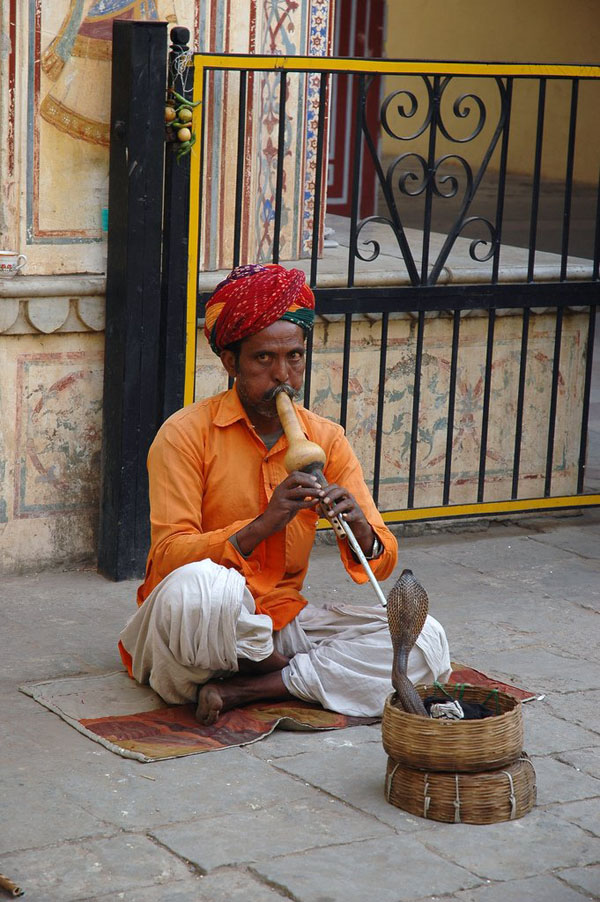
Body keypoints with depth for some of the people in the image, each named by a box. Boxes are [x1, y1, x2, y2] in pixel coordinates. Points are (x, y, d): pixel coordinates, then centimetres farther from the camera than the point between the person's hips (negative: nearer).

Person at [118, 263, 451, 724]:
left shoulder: (326, 439, 5)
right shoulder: (186, 434, -8)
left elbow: (381, 563, 3)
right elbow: (169, 556, -17)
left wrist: (360, 529, -21)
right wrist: (261, 526, -29)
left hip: (280, 622, 5)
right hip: (202, 633, -5)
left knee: (424, 642, -14)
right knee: (199, 586, -40)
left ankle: (245, 689, -18)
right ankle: (292, 675, -8)